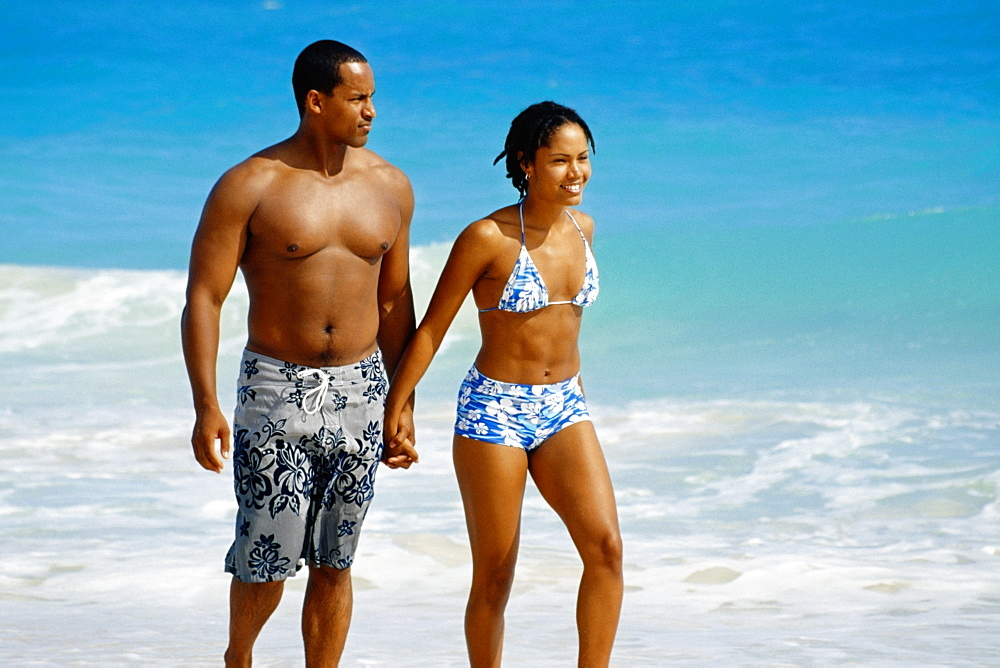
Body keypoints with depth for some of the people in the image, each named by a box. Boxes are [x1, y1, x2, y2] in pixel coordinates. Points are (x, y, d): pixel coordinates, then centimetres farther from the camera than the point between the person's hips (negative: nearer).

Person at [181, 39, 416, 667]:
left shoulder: (390, 186, 5)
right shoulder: (249, 186, -8)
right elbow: (203, 298, -8)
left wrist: (403, 401, 12)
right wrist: (206, 407, -16)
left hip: (360, 390, 4)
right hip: (277, 389, -3)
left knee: (334, 562, 7)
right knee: (268, 559, -3)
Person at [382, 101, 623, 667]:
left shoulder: (582, 228, 3)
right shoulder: (488, 238, -14)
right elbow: (432, 329, -6)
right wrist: (396, 409, -3)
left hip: (564, 408, 5)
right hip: (494, 410, -5)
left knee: (606, 546, -12)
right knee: (495, 577, 2)